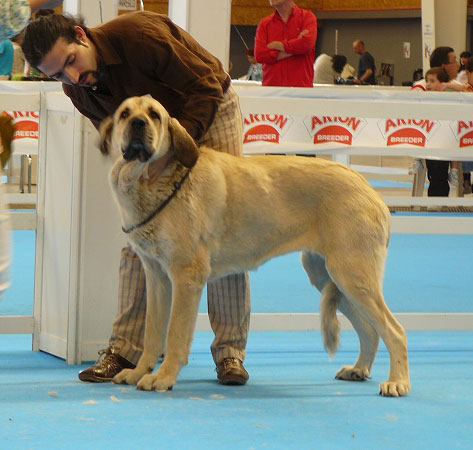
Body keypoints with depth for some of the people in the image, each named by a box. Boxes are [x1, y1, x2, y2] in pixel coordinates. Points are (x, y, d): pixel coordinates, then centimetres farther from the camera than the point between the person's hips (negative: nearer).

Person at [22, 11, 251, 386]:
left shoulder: (140, 35, -36)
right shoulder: (79, 90, -15)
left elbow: (207, 87, -31)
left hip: (211, 112, -5)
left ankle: (230, 351, -3)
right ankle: (126, 349, -1)